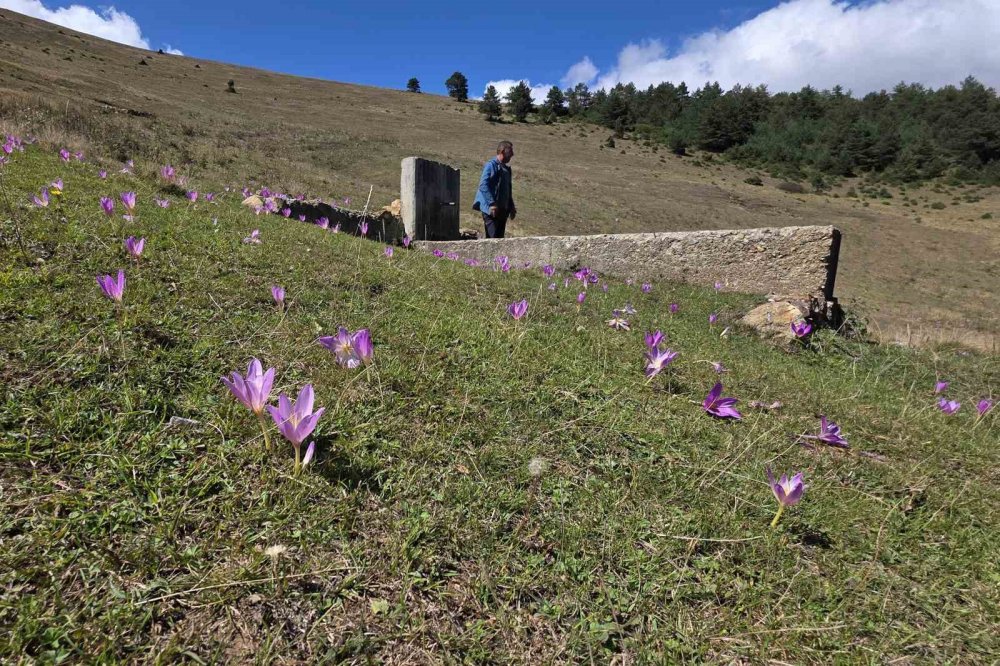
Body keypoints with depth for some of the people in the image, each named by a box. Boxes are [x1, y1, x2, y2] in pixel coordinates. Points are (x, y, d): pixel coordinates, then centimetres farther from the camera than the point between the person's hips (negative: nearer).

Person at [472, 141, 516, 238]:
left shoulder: (506, 169, 18)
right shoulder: (491, 165, -8)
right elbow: (483, 185, -18)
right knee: (493, 237, -13)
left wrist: (512, 207, 20)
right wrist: (492, 204, -24)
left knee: (500, 238, 9)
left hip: (503, 210, 9)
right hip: (491, 210, -8)